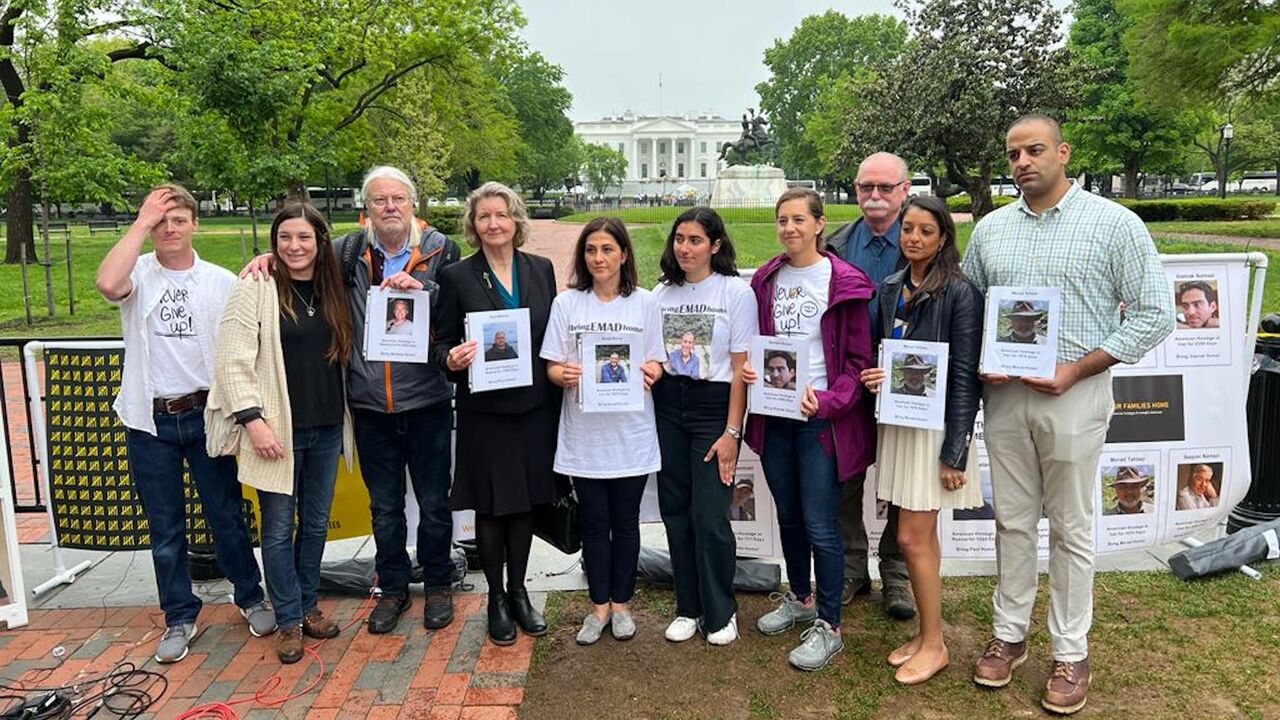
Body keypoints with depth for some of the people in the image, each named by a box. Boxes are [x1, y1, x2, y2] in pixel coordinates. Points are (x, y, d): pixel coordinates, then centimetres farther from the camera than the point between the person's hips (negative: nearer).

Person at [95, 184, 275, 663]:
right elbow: (107, 284, -26)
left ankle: (251, 597, 29)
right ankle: (179, 618, 26)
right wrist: (141, 223, -19)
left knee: (227, 516, 10)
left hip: (206, 415, 0)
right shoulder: (138, 274, -3)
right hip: (148, 422, 0)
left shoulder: (222, 282, 0)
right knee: (165, 529, 11)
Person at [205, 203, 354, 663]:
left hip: (326, 428, 5)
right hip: (277, 428, -5)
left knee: (316, 522, 14)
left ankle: (308, 606, 30)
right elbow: (233, 360, -11)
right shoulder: (256, 288, -8)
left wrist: (343, 415, 9)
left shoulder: (331, 292, 8)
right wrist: (253, 419, -17)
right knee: (279, 528, 5)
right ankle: (289, 620, 19)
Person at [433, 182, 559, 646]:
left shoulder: (541, 269, 5)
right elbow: (442, 342, -1)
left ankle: (518, 591, 30)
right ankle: (496, 598, 24)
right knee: (490, 505, 7)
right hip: (484, 411, -2)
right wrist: (451, 359, -21)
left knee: (526, 501, 12)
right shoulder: (457, 277, -3)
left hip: (535, 407, 3)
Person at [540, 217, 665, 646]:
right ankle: (599, 605, 26)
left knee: (625, 520, 11)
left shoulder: (644, 303, 1)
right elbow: (552, 366, 0)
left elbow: (657, 363, 4)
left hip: (631, 433, 0)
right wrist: (565, 375, -22)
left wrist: (650, 373, -19)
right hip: (584, 433, 0)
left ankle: (621, 603, 28)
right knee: (593, 522, 9)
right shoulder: (566, 303, 2)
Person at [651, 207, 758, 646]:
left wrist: (732, 432, -11)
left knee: (709, 516, -5)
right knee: (675, 510, 8)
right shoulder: (661, 294, 8)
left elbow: (741, 370, -7)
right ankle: (688, 607, 24)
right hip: (667, 406, 4)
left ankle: (720, 611, 16)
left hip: (714, 406, -4)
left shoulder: (736, 293, -5)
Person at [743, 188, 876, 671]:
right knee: (788, 517, 18)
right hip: (773, 415, 6)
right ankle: (800, 598, 38)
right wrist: (747, 369, -3)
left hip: (821, 418, -5)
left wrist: (827, 401, -21)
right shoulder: (767, 279, 8)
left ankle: (828, 627, 14)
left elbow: (859, 359, -8)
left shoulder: (843, 282, -8)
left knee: (820, 525, -2)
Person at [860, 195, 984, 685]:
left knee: (912, 537, -2)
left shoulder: (960, 293, -11)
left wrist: (955, 452, -14)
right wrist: (871, 377, -6)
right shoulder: (889, 289, 7)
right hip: (897, 424, 6)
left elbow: (965, 378, -13)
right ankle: (926, 632, 27)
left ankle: (934, 644, 15)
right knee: (922, 535, 15)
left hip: (936, 427, -6)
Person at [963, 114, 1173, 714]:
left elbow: (1154, 313, -6)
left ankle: (1071, 653, 21)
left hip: (1072, 395, -3)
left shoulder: (1115, 224, -5)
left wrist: (1075, 371, -14)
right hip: (1003, 394, 4)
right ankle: (1009, 634, 27)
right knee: (1012, 520, 13)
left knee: (1070, 528, 7)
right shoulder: (990, 228, 7)